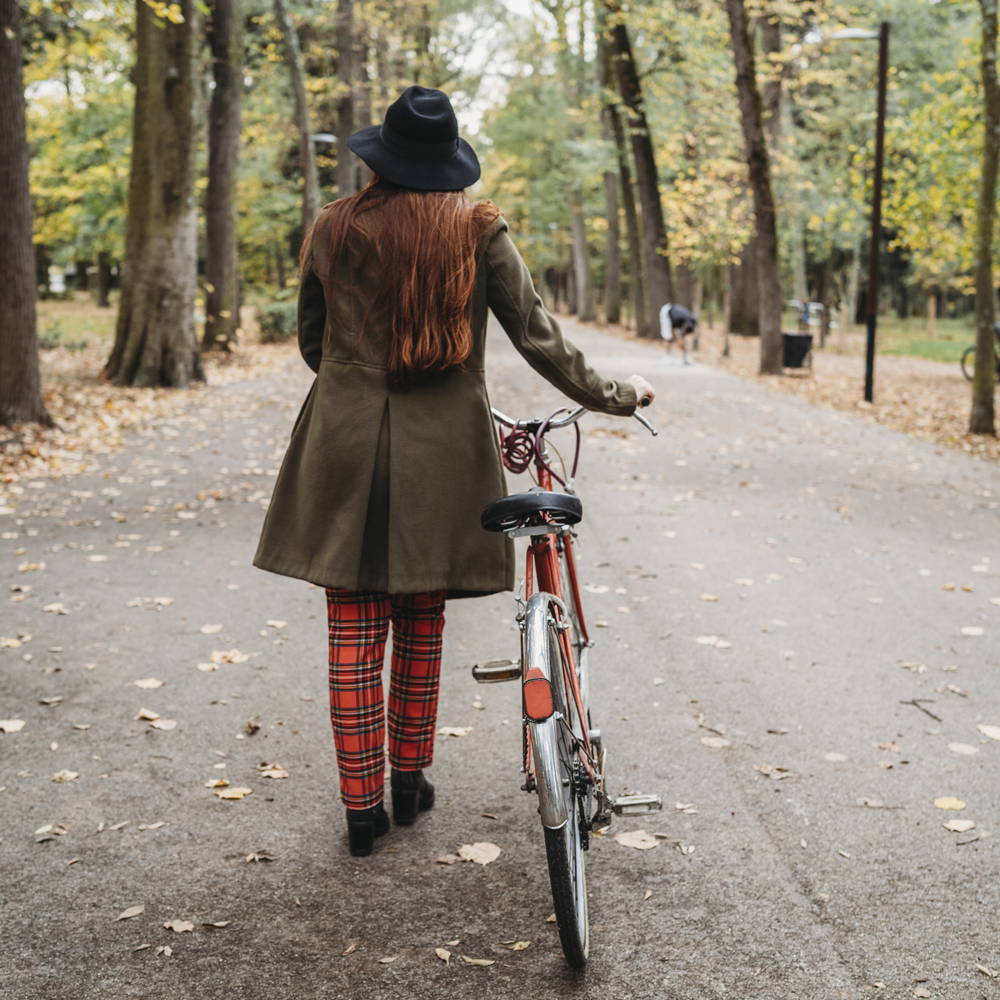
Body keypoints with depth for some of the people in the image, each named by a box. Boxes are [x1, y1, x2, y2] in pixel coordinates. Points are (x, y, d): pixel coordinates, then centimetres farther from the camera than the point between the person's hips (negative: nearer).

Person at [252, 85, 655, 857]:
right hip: (442, 453, 1)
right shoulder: (478, 231, -3)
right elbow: (536, 335, -2)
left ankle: (362, 806, 9)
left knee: (354, 633, 5)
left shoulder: (334, 229, 0)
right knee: (421, 625, 16)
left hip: (347, 451, 0)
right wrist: (614, 394, 11)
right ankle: (410, 781, 27)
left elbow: (312, 343, 9)